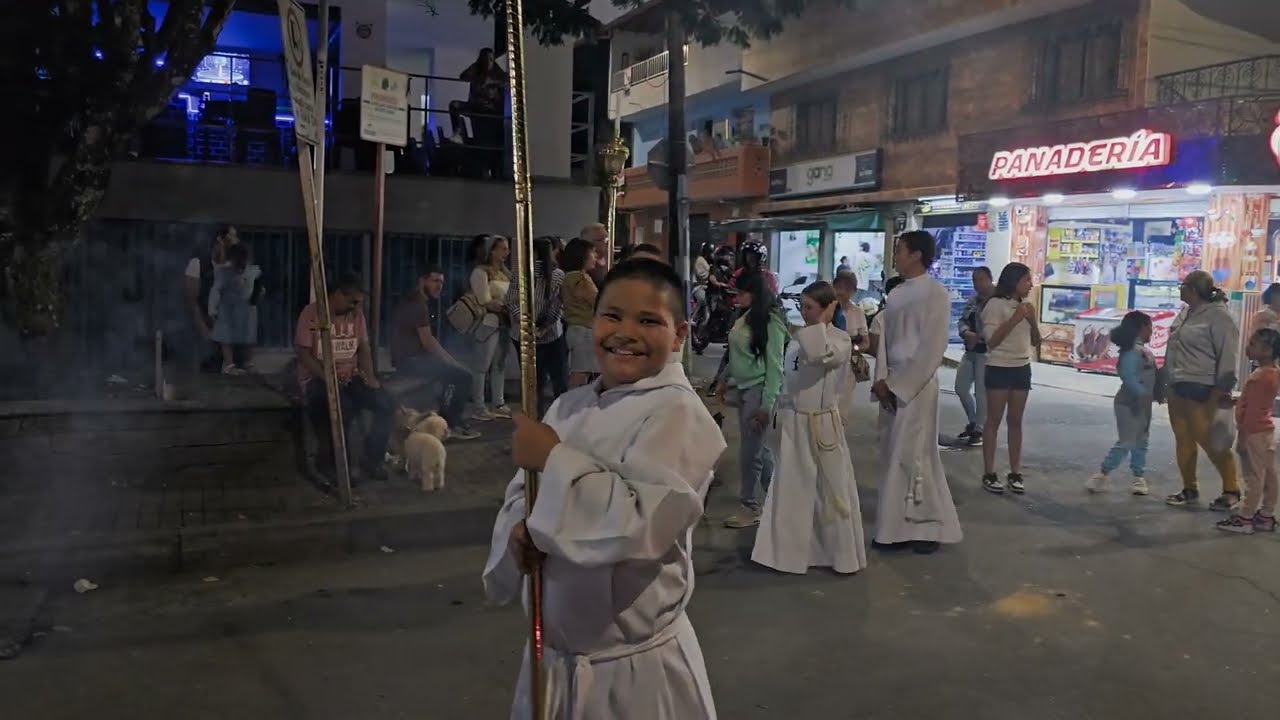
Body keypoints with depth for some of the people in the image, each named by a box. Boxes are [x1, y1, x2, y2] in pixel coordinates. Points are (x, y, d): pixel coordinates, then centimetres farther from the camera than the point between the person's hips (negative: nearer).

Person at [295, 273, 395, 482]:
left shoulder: (356, 315, 8)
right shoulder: (311, 313, -9)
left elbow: (364, 348, 8)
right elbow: (302, 352, -13)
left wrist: (369, 376, -10)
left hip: (351, 376, 5)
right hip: (317, 378, -5)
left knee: (385, 404, -19)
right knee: (343, 407, -36)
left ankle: (371, 459, -2)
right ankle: (330, 462, -14)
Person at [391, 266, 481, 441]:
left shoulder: (413, 301, 17)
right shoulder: (418, 304, -15)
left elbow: (426, 340, 18)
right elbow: (427, 341, -19)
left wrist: (449, 359, 11)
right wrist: (449, 360, -6)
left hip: (410, 358, 11)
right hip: (411, 360, -11)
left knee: (455, 370, 20)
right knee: (463, 375, -12)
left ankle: (447, 421, 17)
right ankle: (453, 425, 0)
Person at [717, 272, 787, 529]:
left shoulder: (770, 322, -14)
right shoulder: (743, 318, 6)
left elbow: (775, 367, -14)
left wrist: (766, 405, -17)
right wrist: (724, 381, 17)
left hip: (758, 391, -7)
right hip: (742, 389, 8)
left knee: (749, 451, -1)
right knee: (757, 447, 15)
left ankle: (750, 507, 14)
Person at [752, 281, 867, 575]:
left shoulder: (840, 340, -9)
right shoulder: (798, 340, 9)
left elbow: (821, 355, -32)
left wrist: (823, 322, -20)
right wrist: (782, 420, 15)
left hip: (823, 424, -6)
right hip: (795, 423, 6)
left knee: (832, 489, 3)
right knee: (793, 487, 12)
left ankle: (841, 553, 17)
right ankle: (795, 549, 25)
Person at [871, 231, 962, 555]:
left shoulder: (935, 293, -9)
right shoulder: (895, 295, 12)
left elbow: (932, 349, -13)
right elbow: (884, 339, 11)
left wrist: (899, 386, -13)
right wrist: (881, 380, -3)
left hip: (917, 384, -7)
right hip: (892, 384, 7)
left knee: (913, 456, -3)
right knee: (893, 456, 9)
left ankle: (928, 526, 11)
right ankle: (897, 526, 18)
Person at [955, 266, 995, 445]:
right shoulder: (973, 299, 13)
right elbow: (963, 320, 11)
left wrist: (977, 337, -18)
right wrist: (966, 333, -10)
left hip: (987, 351, -8)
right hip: (970, 350, 8)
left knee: (981, 391, -4)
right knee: (961, 388, 12)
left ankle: (980, 429, 9)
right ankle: (973, 422, 30)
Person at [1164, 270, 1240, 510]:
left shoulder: (1218, 315, -13)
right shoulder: (1185, 312, 12)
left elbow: (1227, 356, -16)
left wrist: (1220, 390, -18)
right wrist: (1166, 380, 18)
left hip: (1201, 391, -8)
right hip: (1178, 387, 8)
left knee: (1211, 441, -4)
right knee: (1183, 440, 10)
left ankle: (1231, 490, 10)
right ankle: (1190, 489, 19)